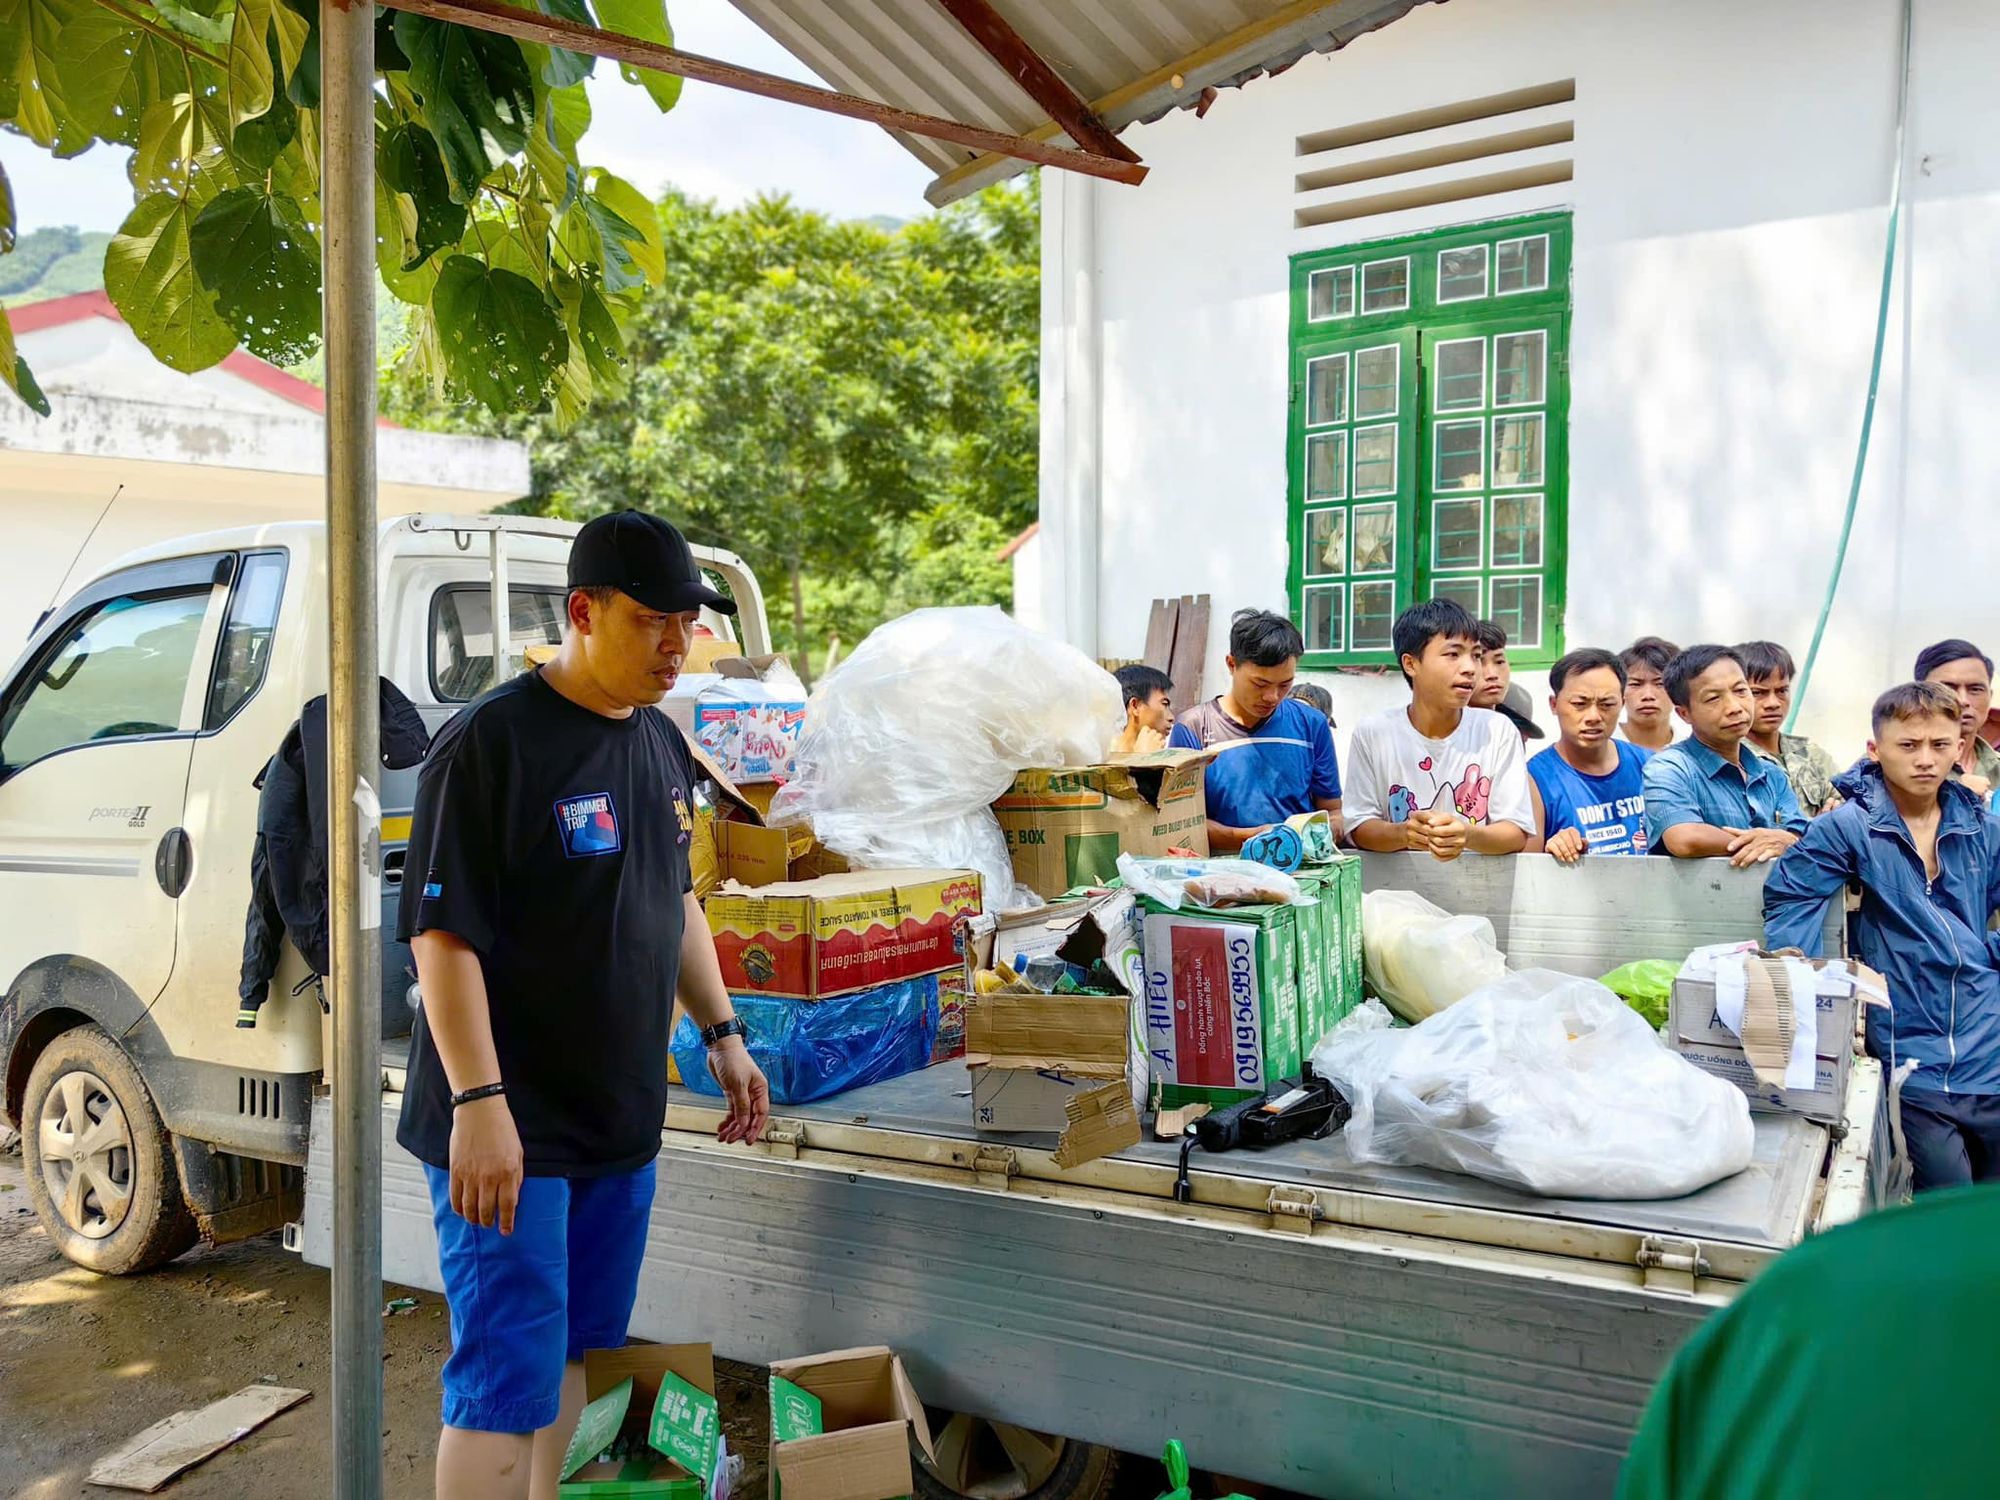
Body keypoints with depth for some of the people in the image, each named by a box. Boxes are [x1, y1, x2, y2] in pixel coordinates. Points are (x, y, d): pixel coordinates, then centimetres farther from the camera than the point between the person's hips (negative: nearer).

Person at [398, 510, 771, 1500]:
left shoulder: (661, 744, 9)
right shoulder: (490, 742, -15)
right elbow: (441, 934, -18)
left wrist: (721, 1033, 16)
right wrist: (478, 1102, -23)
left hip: (621, 1118, 8)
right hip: (508, 1126, -7)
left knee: (578, 1354, 18)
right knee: (507, 1381, -3)